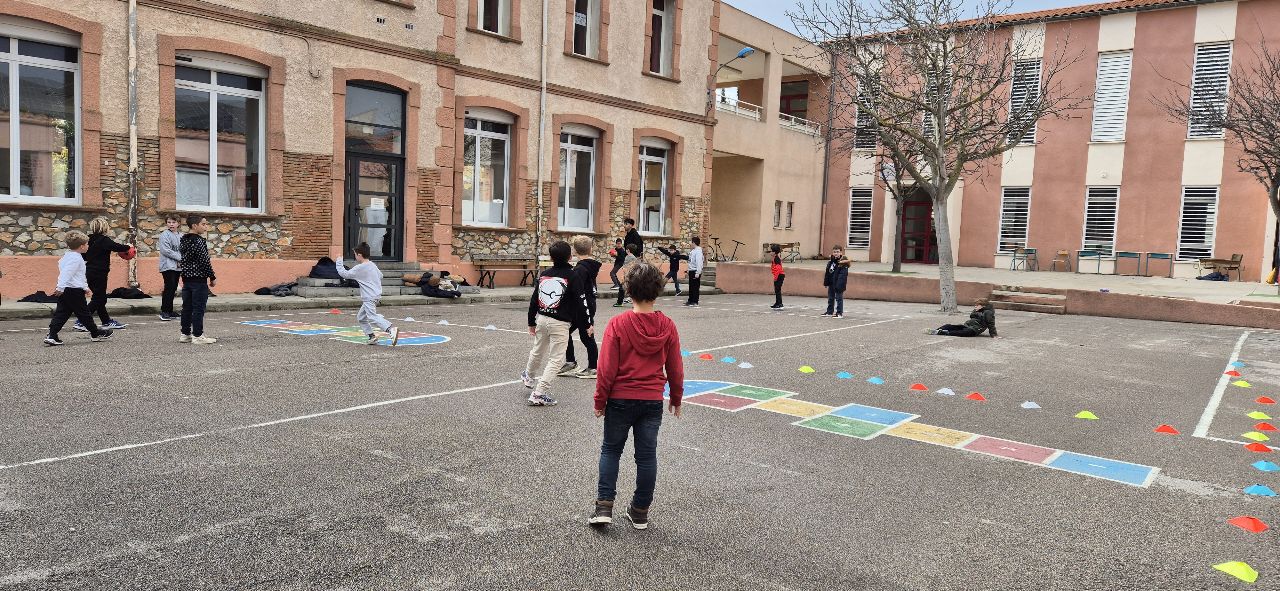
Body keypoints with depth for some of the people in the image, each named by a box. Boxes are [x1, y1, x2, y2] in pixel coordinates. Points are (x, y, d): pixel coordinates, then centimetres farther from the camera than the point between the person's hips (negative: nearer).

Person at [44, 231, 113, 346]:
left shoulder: (66, 256, 18)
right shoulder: (76, 258, -15)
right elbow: (66, 273, -25)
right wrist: (61, 287, -32)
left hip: (64, 291, 9)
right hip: (75, 291, -9)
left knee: (61, 313, 6)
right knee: (83, 313, 3)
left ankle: (51, 335, -3)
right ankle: (95, 334, 16)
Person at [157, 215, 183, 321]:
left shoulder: (181, 236, 13)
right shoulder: (164, 235, -5)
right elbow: (166, 250, -14)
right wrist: (180, 257, -15)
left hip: (178, 267, 6)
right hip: (168, 266, -6)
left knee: (173, 289, 9)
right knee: (169, 288, -10)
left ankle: (169, 311, 16)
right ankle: (164, 311, -4)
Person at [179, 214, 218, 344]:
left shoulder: (183, 240, 11)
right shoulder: (199, 241, -15)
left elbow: (183, 259, 17)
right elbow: (205, 261, -16)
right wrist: (213, 277, -8)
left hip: (186, 278, 9)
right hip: (199, 279, -9)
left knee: (187, 307, 12)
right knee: (198, 308, -4)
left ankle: (185, 334, 18)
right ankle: (198, 336, -2)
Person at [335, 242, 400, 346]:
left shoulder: (359, 268, -11)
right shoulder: (373, 265, 13)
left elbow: (344, 274, -5)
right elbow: (380, 276, 26)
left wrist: (339, 262, 9)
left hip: (369, 298, -10)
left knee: (372, 317, -23)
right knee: (360, 317, 18)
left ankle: (391, 329, -40)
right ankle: (372, 336, 14)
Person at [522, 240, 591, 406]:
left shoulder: (543, 275, 6)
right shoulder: (573, 277, -10)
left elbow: (534, 300, 11)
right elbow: (581, 302, -11)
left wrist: (532, 322, 22)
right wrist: (588, 324, 0)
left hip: (541, 318, 6)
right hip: (560, 323, -6)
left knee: (537, 351, 27)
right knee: (556, 359, 1)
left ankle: (528, 376, 52)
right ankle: (539, 394, -4)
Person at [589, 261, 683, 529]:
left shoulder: (618, 324, -14)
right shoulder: (667, 326, -5)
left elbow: (607, 369, -11)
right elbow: (675, 369, 3)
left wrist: (600, 400, 1)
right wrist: (676, 398, 17)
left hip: (620, 399, -2)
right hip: (653, 401, 2)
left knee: (610, 450, 15)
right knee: (647, 456, 11)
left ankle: (604, 507, 10)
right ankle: (640, 512, 20)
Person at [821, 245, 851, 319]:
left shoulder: (843, 262, -14)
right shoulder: (831, 261, 8)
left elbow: (843, 275, -20)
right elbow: (827, 273, 14)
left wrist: (840, 285, -25)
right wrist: (826, 282, 12)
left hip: (838, 284, -7)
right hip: (831, 283, 8)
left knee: (839, 298, 0)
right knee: (830, 298, 17)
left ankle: (840, 313, 7)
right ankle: (829, 311, 28)